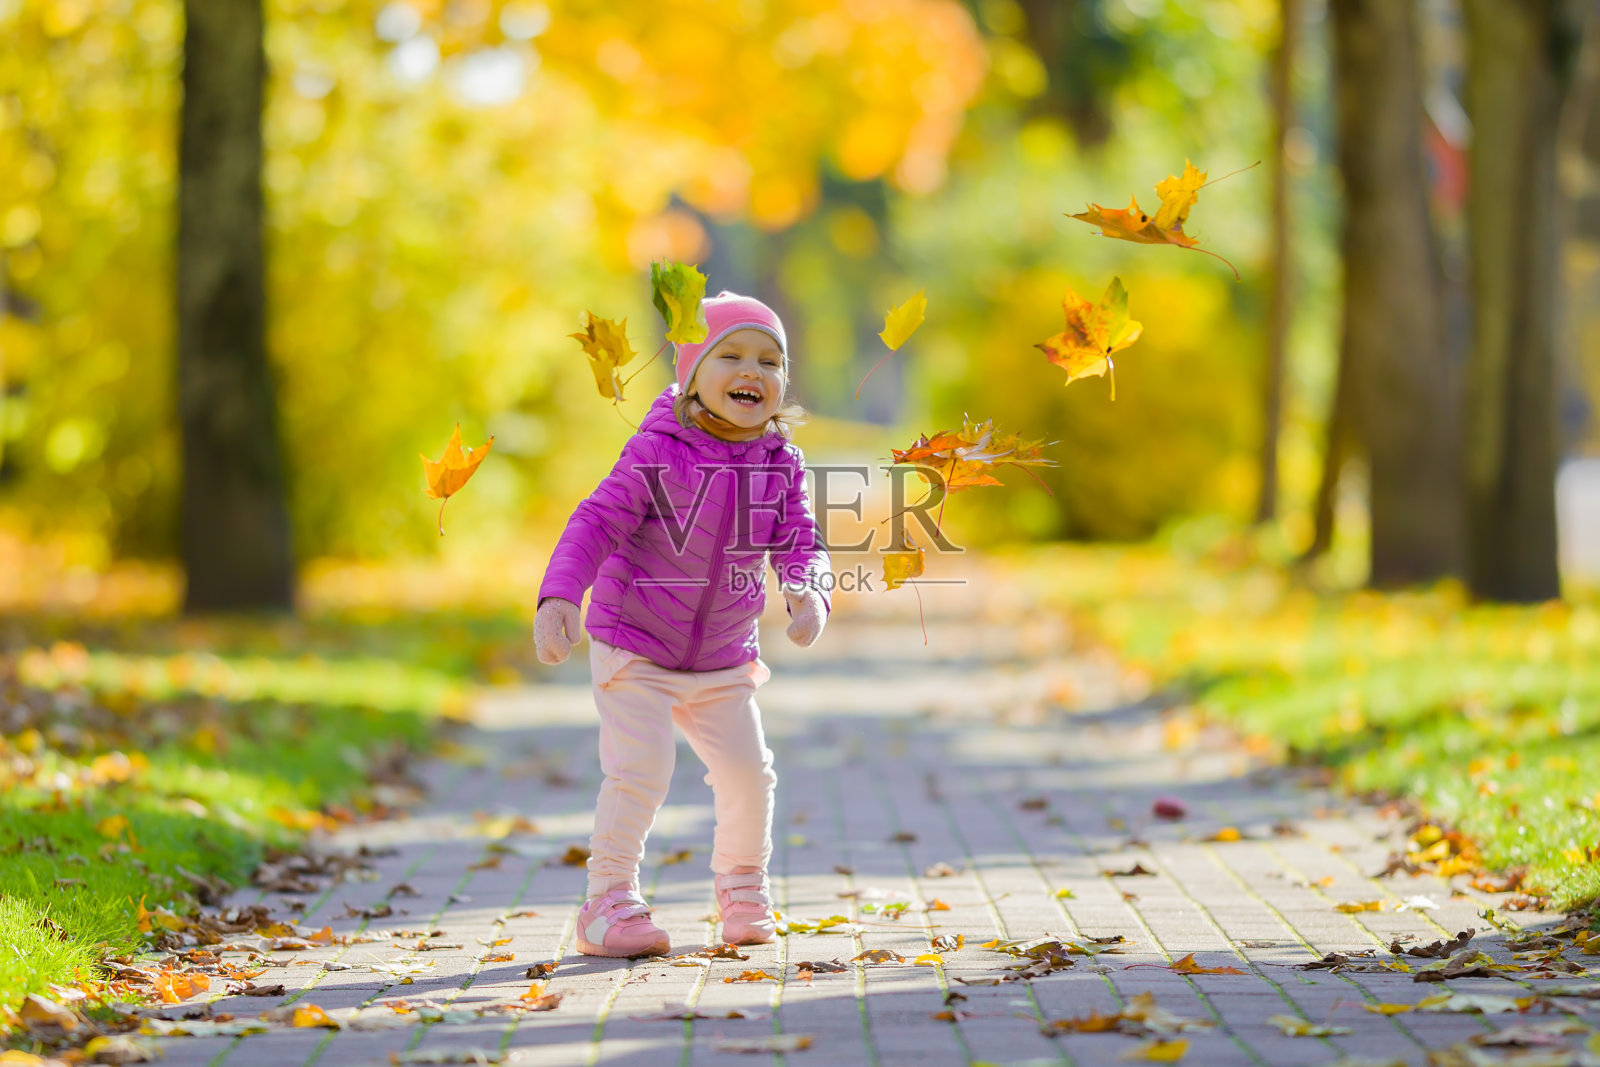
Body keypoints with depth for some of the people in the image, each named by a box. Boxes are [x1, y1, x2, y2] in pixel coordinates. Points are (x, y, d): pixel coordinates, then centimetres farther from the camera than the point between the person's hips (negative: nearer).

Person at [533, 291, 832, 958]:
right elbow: (597, 522, -19)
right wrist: (559, 596, -32)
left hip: (723, 661, 5)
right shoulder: (657, 452, -18)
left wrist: (809, 594, -28)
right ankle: (609, 900, -2)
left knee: (748, 772, 3)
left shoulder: (781, 466, -4)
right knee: (641, 770, -15)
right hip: (635, 651, -5)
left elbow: (800, 544, -6)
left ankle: (743, 892, 27)